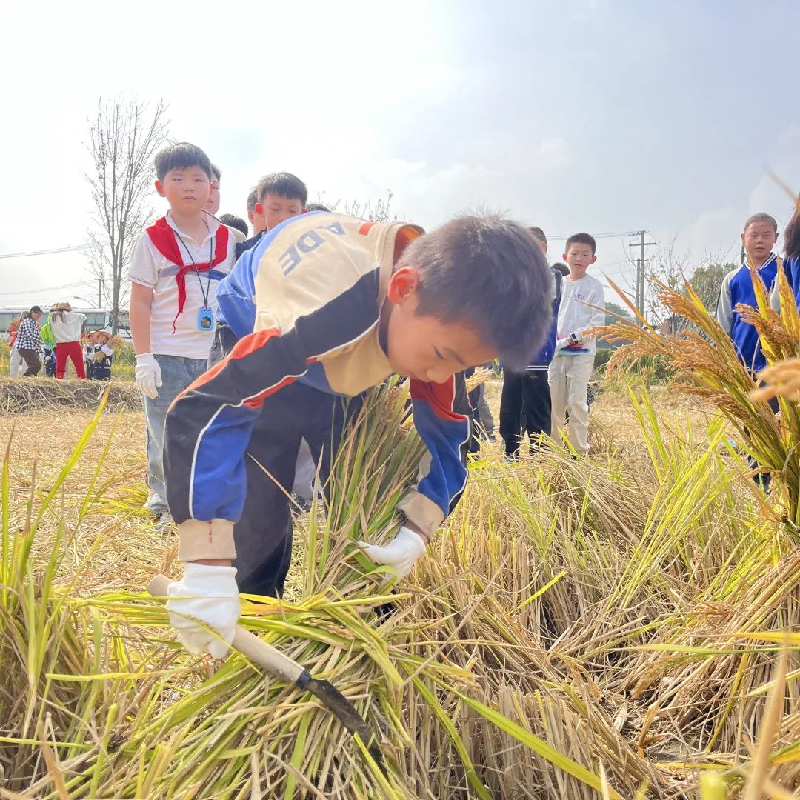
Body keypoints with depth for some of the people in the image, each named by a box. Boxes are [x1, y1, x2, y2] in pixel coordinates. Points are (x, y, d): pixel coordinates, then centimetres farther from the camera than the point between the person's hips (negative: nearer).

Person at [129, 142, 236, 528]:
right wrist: (143, 357, -10)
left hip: (215, 357, 3)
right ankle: (164, 503, 16)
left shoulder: (225, 239, 8)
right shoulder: (152, 241, -2)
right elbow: (140, 302, -4)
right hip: (167, 357, -3)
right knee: (166, 437, 2)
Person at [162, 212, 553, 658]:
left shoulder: (447, 312, -26)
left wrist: (417, 532, -30)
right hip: (265, 350, -4)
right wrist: (209, 569, -56)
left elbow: (447, 436, -16)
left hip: (351, 364, 5)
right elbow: (202, 411, -53)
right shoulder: (318, 313, -48)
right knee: (257, 509, -13)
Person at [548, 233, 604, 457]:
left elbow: (598, 321, -7)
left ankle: (580, 451, -1)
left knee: (577, 402, -7)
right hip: (557, 352, 4)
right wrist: (551, 340, -3)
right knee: (554, 401, 8)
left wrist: (575, 337, -16)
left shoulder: (593, 286, -2)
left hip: (582, 352, -4)